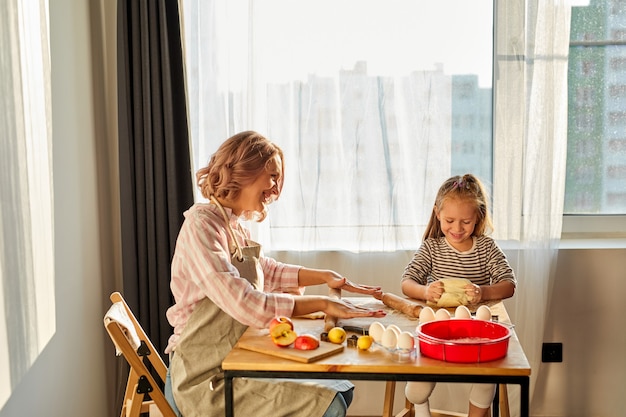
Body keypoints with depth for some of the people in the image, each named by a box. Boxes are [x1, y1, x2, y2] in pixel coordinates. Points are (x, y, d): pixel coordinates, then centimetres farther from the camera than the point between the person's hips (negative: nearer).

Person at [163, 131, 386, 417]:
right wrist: (322, 303, -22)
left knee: (340, 391, 9)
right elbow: (245, 305, -28)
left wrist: (325, 276, 11)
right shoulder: (201, 225, -18)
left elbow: (267, 271, 25)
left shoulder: (234, 227, 8)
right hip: (204, 382, -9)